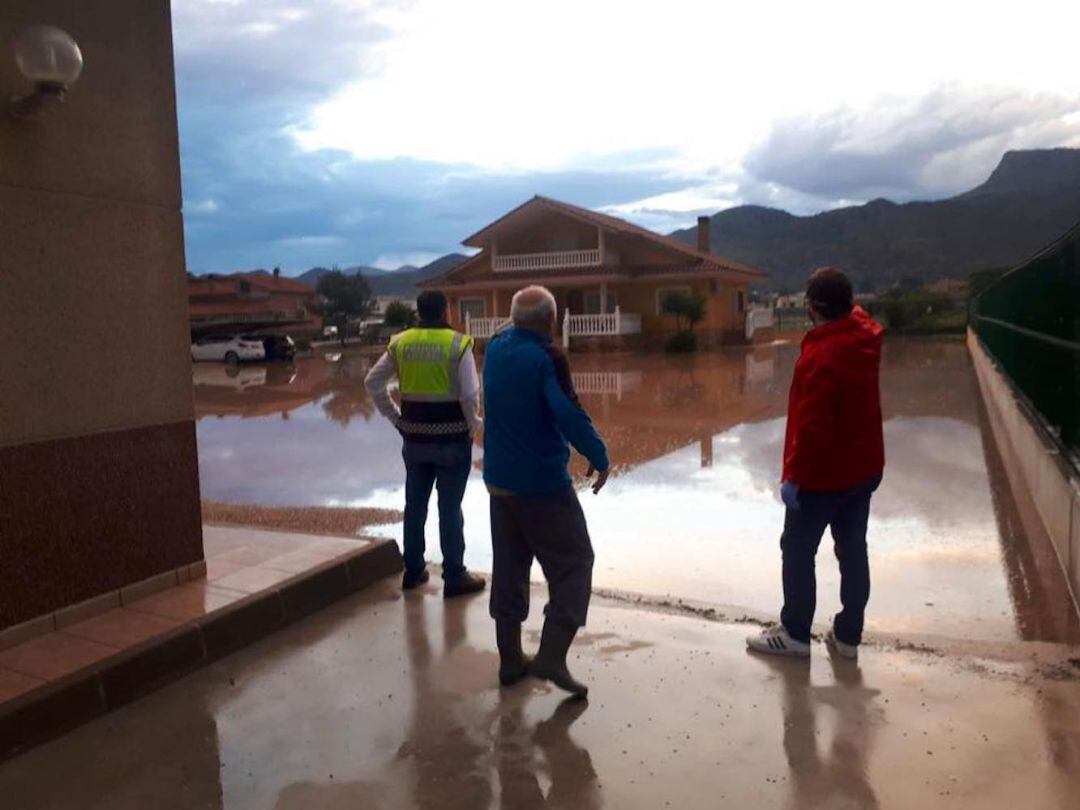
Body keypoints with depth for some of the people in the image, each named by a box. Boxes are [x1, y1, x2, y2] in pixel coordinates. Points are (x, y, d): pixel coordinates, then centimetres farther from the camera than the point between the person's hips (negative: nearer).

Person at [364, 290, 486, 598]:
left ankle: (413, 570, 27)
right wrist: (473, 425, 0)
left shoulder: (400, 342, 2)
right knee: (450, 509, 4)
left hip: (414, 437, 4)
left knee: (415, 505, 16)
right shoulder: (457, 344, -11)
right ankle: (454, 577, 13)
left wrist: (396, 417, 9)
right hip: (452, 438, -4)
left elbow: (372, 382, 5)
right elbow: (470, 395, -17)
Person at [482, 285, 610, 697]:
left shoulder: (494, 349, 3)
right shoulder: (547, 358, -18)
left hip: (499, 481, 7)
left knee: (509, 567, 15)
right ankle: (551, 656, -2)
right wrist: (599, 457, -14)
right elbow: (569, 415, -25)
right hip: (543, 484, -7)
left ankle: (510, 660, 22)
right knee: (572, 562, 6)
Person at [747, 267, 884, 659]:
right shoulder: (866, 335, -1)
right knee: (853, 550, 13)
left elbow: (812, 426, -26)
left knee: (798, 551, 7)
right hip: (863, 469, 8)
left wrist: (793, 475, -19)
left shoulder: (822, 355, -26)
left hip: (822, 476, -8)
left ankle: (795, 634, 18)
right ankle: (848, 635, 24)